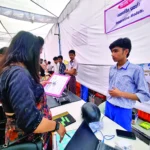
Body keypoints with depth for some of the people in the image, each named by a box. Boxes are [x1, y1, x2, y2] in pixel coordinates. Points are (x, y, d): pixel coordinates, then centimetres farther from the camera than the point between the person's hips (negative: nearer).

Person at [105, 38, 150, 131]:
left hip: (123, 110, -5)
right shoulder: (112, 69, 4)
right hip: (108, 107, 5)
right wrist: (108, 98, 13)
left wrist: (121, 94, -18)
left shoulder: (136, 69, -13)